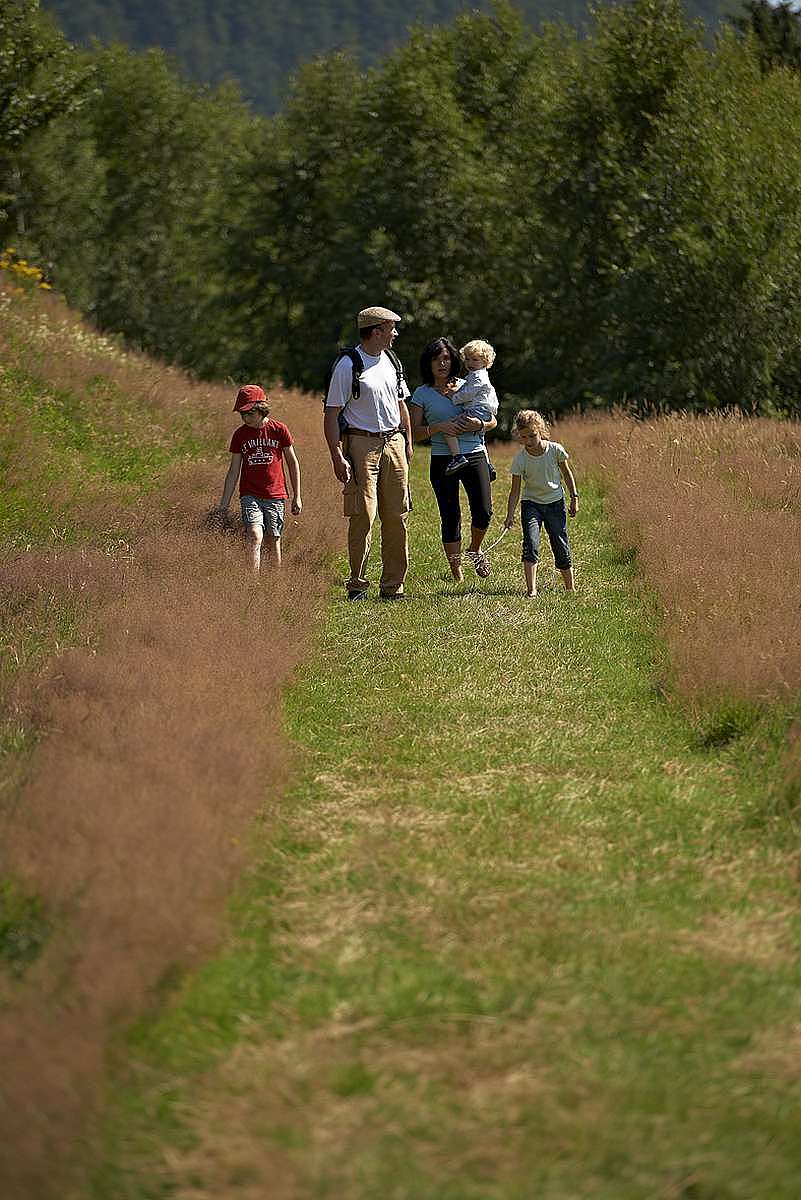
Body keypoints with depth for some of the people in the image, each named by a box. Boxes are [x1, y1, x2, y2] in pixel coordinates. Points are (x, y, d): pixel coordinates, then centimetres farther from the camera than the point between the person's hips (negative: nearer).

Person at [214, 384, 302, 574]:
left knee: (273, 543, 5)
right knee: (255, 537, -18)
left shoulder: (279, 430, -3)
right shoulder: (240, 435, 3)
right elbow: (234, 471, 8)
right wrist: (224, 503, 5)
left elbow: (292, 463, 6)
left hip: (275, 496, 0)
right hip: (250, 496, 0)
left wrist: (297, 497, 7)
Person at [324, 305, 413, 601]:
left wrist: (408, 443, 18)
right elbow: (332, 413, -10)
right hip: (361, 443, -6)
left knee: (397, 516, 4)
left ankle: (393, 585, 10)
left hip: (393, 442, 6)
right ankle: (357, 585, 0)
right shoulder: (348, 366, -8)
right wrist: (337, 456, -17)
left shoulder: (391, 362, 14)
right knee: (363, 516, -9)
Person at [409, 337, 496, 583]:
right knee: (451, 519, -2)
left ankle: (475, 551, 24)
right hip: (443, 460, -2)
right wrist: (438, 427, -17)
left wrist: (480, 424, -10)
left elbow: (493, 421, 13)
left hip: (474, 455, 2)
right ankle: (457, 575, 6)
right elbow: (415, 432, -1)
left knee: (483, 513, -8)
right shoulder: (422, 394, 4)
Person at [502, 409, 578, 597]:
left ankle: (570, 587, 21)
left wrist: (574, 497, 6)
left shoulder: (555, 450, -13)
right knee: (530, 544, -18)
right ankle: (531, 589, -22)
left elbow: (566, 473, 4)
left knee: (561, 545, 5)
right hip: (531, 503, -1)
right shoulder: (520, 459, -15)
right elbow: (515, 489, -12)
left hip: (555, 502, 1)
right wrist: (510, 515, -18)